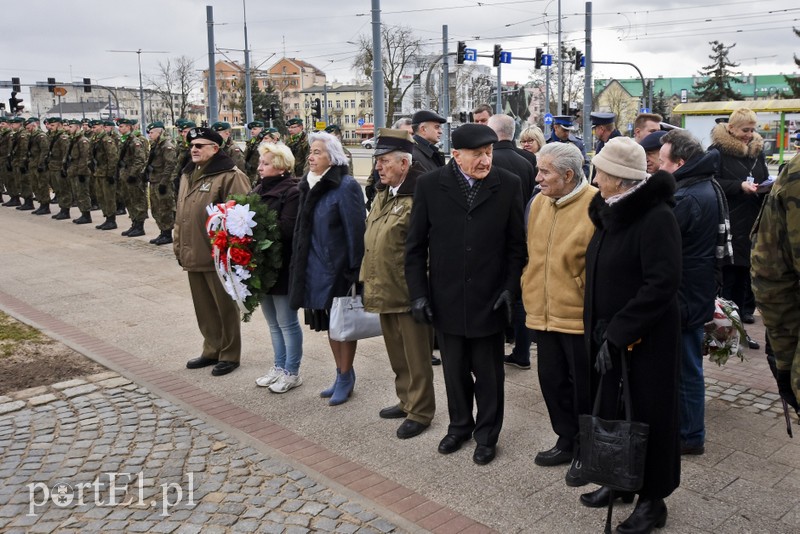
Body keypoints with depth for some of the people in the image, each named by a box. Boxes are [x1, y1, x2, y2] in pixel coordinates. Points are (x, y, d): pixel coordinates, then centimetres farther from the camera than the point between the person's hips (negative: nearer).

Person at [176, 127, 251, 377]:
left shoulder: (230, 176, -13)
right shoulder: (187, 175, 15)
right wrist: (179, 246, 18)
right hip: (193, 255, 8)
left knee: (225, 307, 5)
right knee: (204, 307, 17)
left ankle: (229, 355, 18)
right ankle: (212, 350, 31)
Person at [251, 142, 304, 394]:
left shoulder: (292, 192, -13)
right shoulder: (259, 189, 13)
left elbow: (288, 228, -23)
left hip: (282, 266, -8)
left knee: (287, 322, 3)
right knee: (273, 322, 18)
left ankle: (292, 372, 16)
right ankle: (279, 367, 30)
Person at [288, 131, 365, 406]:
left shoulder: (345, 186, -14)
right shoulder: (309, 185, 8)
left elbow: (355, 230, -16)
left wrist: (354, 269, -18)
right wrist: (301, 267, 12)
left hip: (338, 267, -8)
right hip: (316, 268, 8)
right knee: (329, 322, 16)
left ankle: (345, 378, 18)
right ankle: (342, 374, 30)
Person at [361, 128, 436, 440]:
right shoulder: (382, 195, 12)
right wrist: (369, 280, 17)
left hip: (408, 293, -9)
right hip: (384, 291, 9)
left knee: (416, 357, 6)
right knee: (397, 354, 21)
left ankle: (420, 412, 20)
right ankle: (406, 400, 37)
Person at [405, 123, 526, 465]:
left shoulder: (508, 185, -4)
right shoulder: (430, 185, -3)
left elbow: (516, 244, 0)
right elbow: (415, 245, 0)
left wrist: (510, 289, -7)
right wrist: (418, 293, -4)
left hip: (489, 301, -1)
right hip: (446, 300, 1)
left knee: (489, 374, 12)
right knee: (455, 371, 17)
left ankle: (487, 434, 32)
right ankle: (460, 425, 39)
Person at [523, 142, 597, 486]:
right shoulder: (539, 203, 5)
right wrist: (530, 291, 13)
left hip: (580, 316, -6)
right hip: (543, 313, 7)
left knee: (583, 387, 9)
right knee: (552, 380, 17)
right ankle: (567, 441, 37)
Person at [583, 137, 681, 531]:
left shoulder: (656, 217, -18)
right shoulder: (610, 213, 8)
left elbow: (662, 284, -23)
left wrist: (617, 332, -23)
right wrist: (598, 327, 7)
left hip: (647, 340, -8)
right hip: (610, 335, 8)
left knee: (649, 416, 6)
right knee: (613, 409, 17)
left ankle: (652, 499, 23)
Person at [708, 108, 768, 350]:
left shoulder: (757, 150, 14)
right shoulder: (718, 151, -5)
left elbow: (765, 180, 20)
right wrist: (740, 186, -21)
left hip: (751, 226, 6)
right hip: (728, 227, -6)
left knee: (742, 278, 10)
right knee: (726, 278, -2)